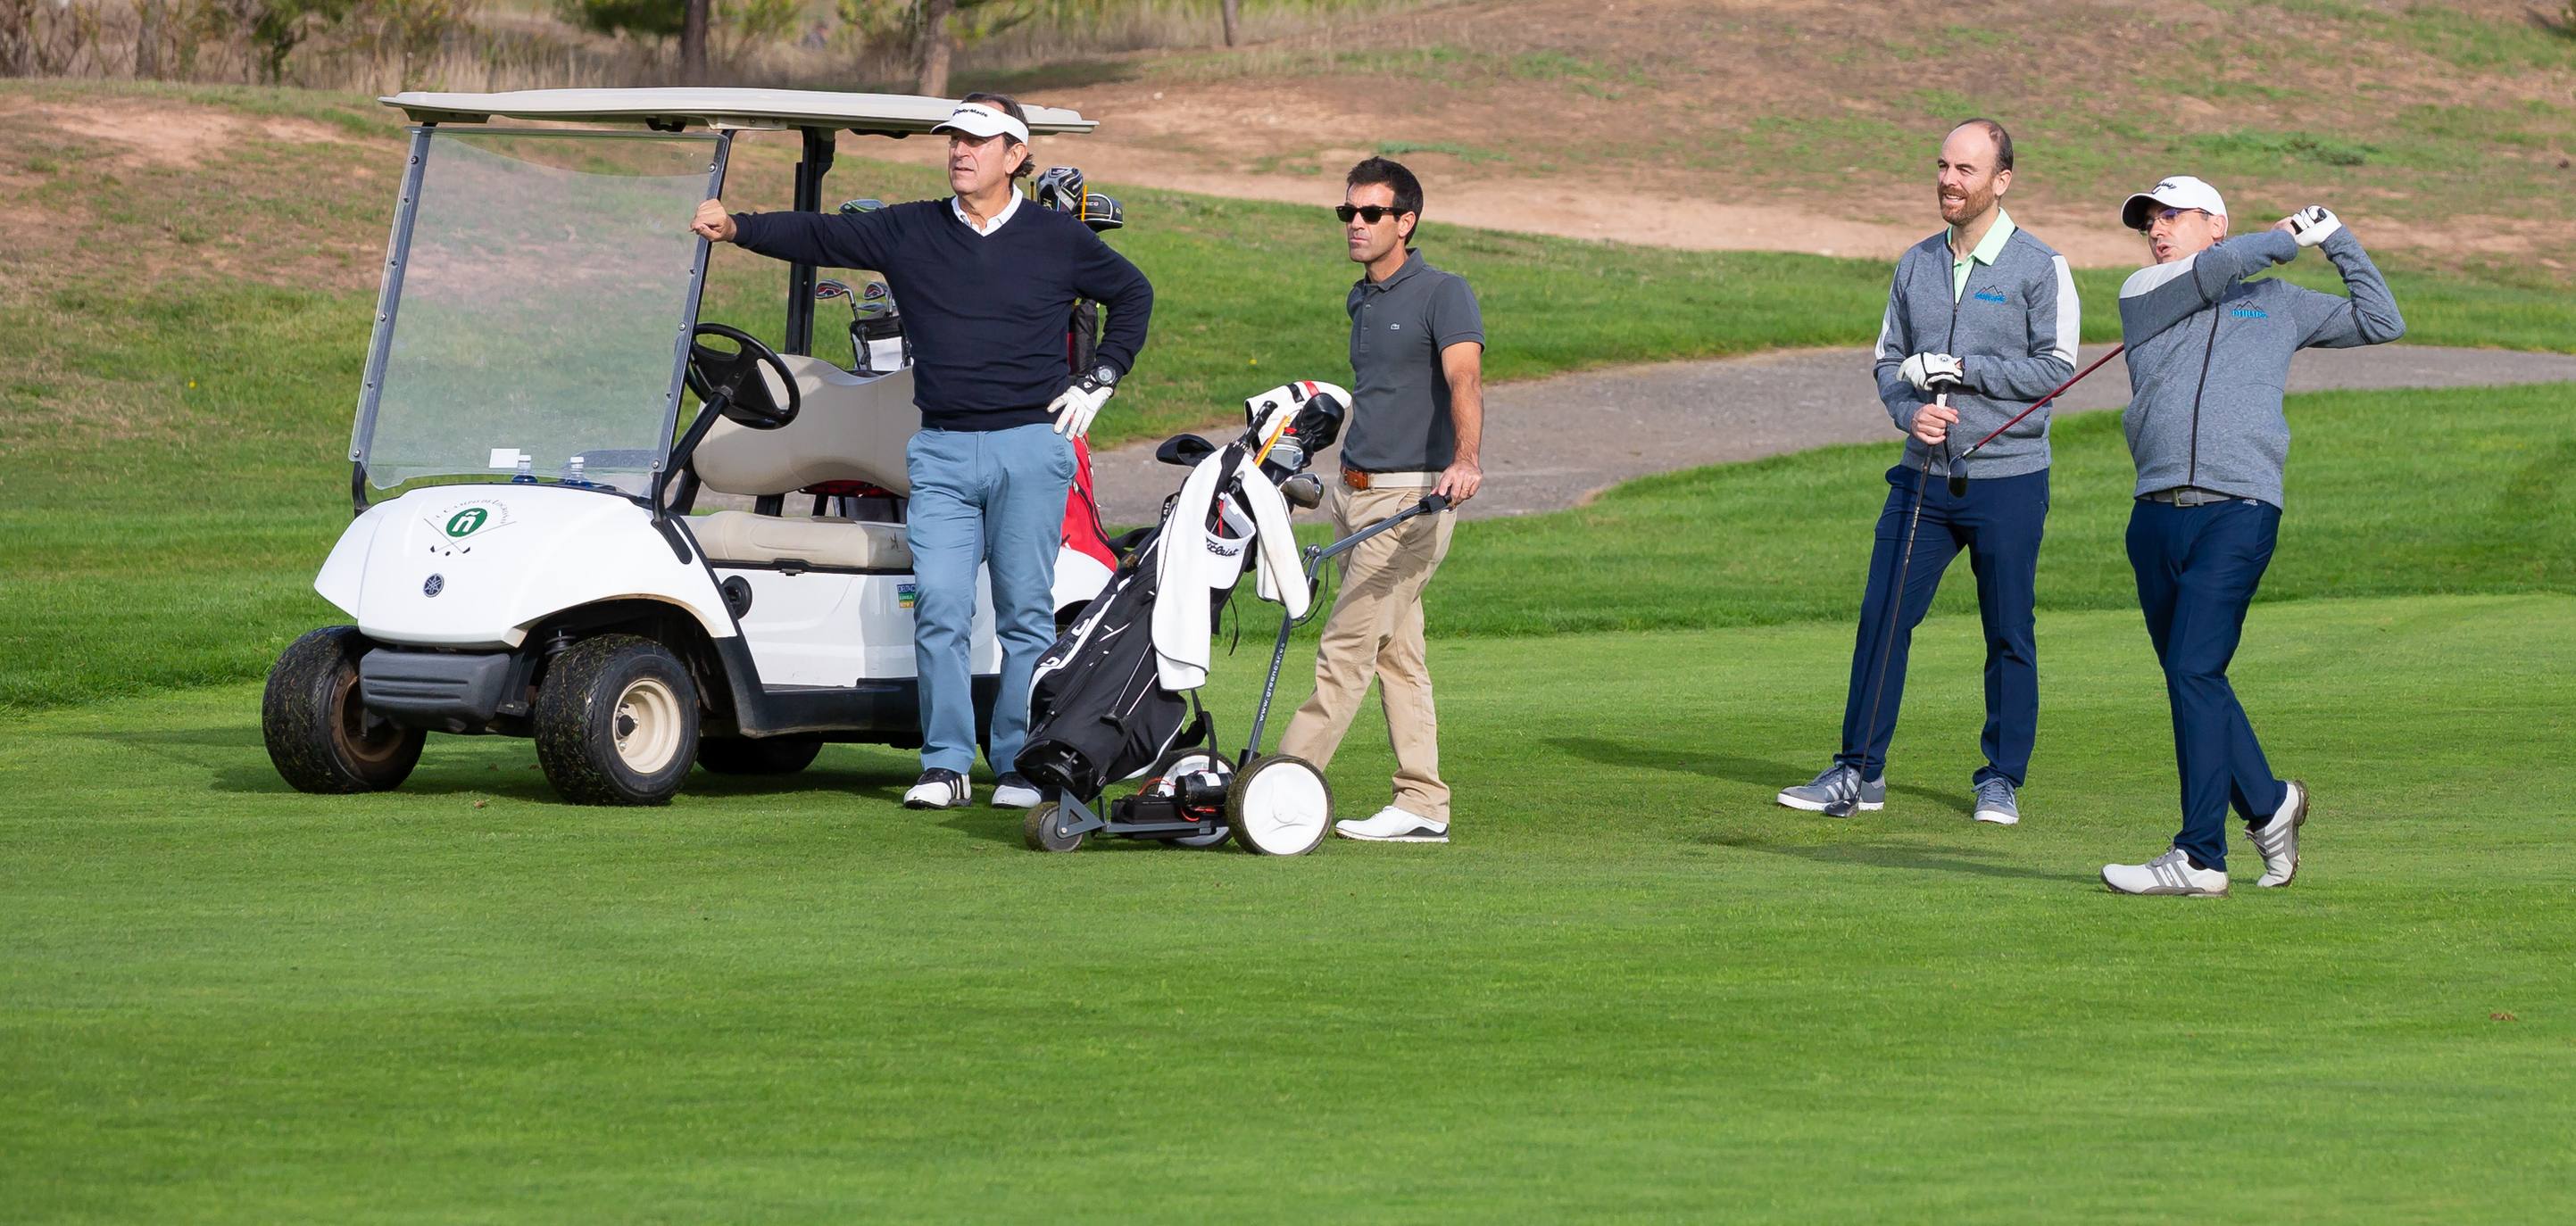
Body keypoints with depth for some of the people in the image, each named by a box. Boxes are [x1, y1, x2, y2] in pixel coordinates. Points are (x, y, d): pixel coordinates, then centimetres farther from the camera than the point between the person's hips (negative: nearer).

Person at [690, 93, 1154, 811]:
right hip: (942, 454, 1)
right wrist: (736, 229, -13)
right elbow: (818, 237, 2)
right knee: (939, 611, -6)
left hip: (1031, 449, -1)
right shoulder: (909, 233, 8)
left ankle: (1020, 765, 7)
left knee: (1026, 614, 0)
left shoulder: (1058, 240, 6)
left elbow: (1132, 294, 18)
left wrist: (1099, 384, 10)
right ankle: (945, 765, -1)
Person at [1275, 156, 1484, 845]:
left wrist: (1465, 460, -41)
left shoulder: (1443, 294, -10)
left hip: (1410, 497, -9)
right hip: (1356, 494, 9)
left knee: (1347, 646, -9)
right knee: (1398, 654, 8)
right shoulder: (1361, 300, 16)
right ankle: (1423, 807, 9)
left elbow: (1464, 380, -25)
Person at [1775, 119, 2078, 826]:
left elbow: (2055, 369, -11)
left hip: (2008, 481, -4)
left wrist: (1962, 369, -16)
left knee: (2008, 634, 3)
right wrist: (1911, 412, -8)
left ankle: (2001, 779, 13)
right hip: (1923, 477, 4)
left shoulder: (2041, 269, -5)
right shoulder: (1916, 265, 11)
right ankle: (1859, 773, 4)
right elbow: (1890, 361, 13)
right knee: (1881, 617, -1)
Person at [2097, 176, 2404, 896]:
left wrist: (2337, 240, 21)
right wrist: (2286, 239, 10)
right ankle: (2267, 804, 27)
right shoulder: (2142, 296, 16)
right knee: (2190, 681, 7)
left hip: (2239, 513, -4)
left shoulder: (2278, 303, 18)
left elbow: (2380, 322, 25)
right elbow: (2210, 272, -3)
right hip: (2156, 514, 4)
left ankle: (2200, 858, -14)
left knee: (2193, 673, -14)